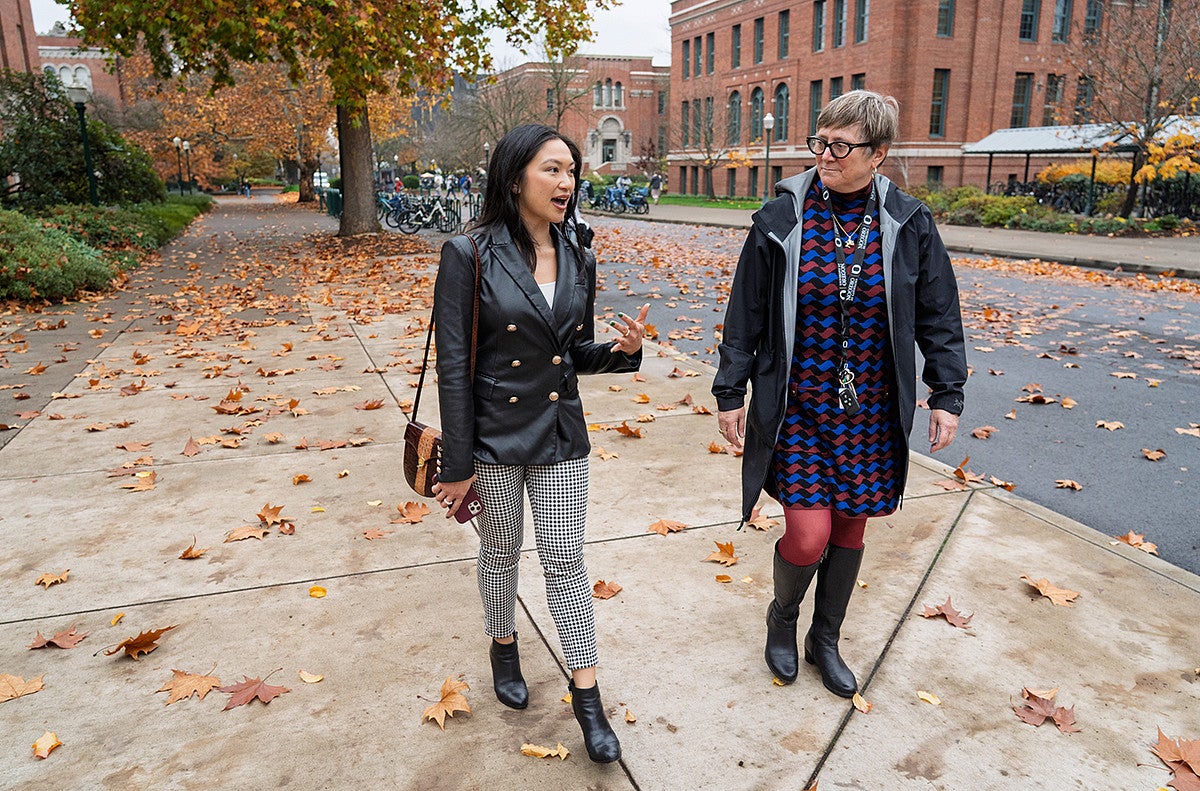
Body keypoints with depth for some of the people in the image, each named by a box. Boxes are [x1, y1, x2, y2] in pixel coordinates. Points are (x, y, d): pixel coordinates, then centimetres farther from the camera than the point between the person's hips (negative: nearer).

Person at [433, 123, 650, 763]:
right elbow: (454, 366, -13)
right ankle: (504, 650, 43)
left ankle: (586, 694, 21)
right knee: (502, 551, 16)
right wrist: (457, 466, -12)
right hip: (494, 435, -3)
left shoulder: (578, 260, 2)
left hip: (561, 434, 3)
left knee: (565, 560, 8)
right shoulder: (469, 256, -13)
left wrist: (622, 349, -12)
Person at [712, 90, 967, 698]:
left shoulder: (909, 223, -2)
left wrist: (947, 395, 3)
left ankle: (825, 641, 36)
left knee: (850, 529, 13)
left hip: (872, 413, 2)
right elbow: (746, 315, 0)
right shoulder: (780, 220, -6)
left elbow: (938, 316, 6)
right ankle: (782, 618, 28)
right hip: (798, 409, -2)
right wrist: (730, 393, 0)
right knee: (808, 535, -7)